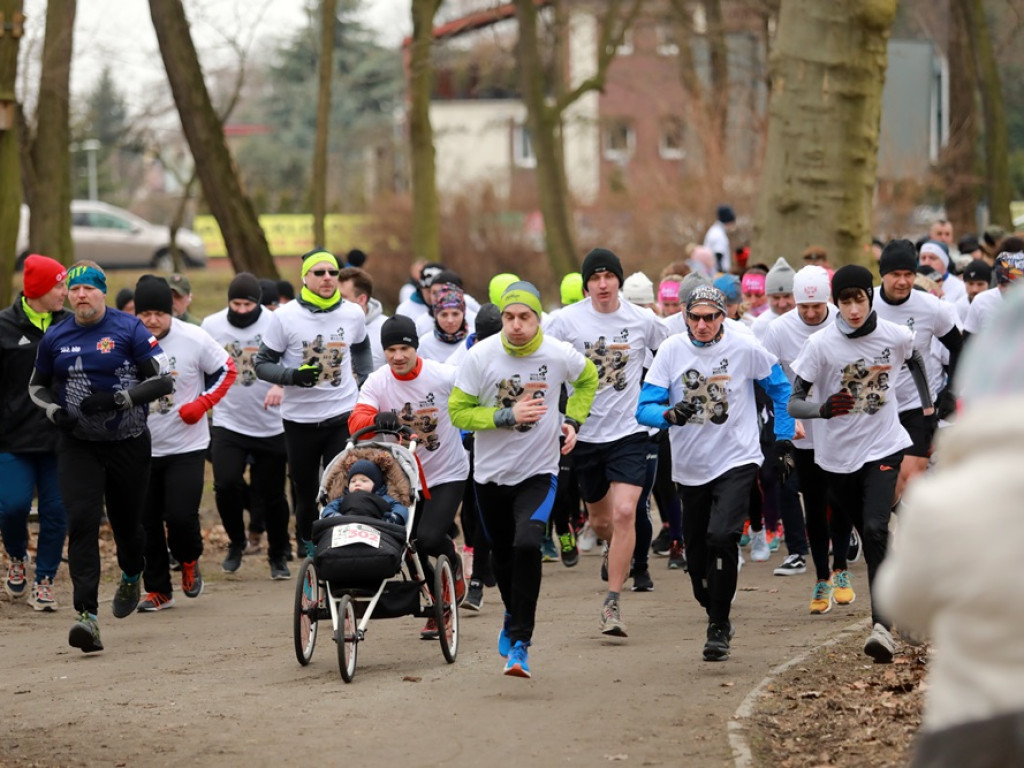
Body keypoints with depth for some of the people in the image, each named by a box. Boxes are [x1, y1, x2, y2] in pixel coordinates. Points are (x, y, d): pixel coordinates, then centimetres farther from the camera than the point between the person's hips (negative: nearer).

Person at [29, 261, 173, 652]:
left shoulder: (129, 329, -8)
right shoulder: (55, 338, 2)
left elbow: (163, 381, -10)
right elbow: (38, 386, 16)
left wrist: (117, 399, -22)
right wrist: (55, 411, -5)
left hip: (128, 444, -1)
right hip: (77, 447, 1)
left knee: (127, 521, 14)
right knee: (82, 521, -15)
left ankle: (131, 577, 49)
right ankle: (86, 614, -21)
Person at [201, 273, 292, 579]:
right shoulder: (211, 326, 1)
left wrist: (282, 385, -29)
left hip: (271, 426, -1)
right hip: (227, 424, 1)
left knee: (273, 494, 5)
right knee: (226, 484, -15)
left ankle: (278, 557, 24)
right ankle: (236, 542, 11)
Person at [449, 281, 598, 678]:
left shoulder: (559, 355, -10)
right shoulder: (480, 357, -14)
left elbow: (588, 378, 14)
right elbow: (458, 411, -10)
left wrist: (572, 420, 2)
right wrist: (507, 415, -22)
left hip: (538, 472, -2)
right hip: (491, 473, 2)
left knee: (527, 545, -23)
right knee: (502, 556, 16)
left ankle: (520, 643, -16)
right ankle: (514, 616, 48)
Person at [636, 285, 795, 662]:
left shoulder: (745, 348, -6)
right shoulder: (672, 350, -5)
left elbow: (780, 388, 11)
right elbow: (645, 408, -8)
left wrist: (784, 437, 9)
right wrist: (671, 415, -28)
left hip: (737, 462, -3)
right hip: (691, 467, 3)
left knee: (721, 537, -22)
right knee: (696, 555, 9)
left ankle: (719, 628, -10)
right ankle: (715, 613, 34)